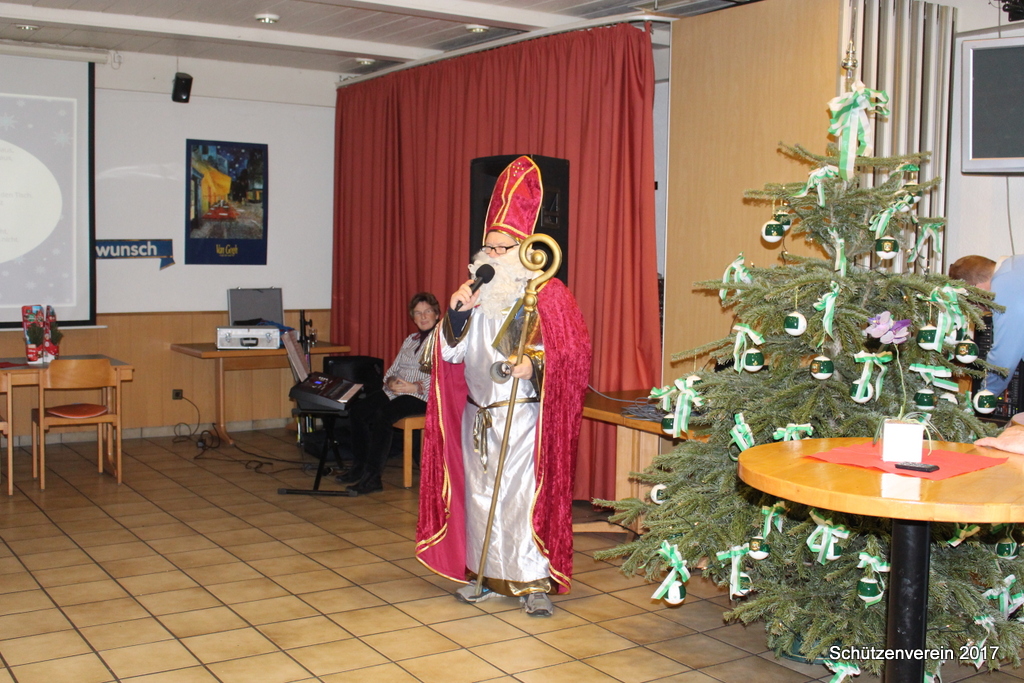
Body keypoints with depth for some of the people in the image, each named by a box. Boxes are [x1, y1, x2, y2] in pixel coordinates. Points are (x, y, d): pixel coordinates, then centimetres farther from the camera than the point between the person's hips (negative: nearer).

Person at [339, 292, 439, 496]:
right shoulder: (410, 340, 23)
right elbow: (392, 370, 20)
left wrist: (414, 387, -20)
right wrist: (391, 381, -4)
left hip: (422, 396, -8)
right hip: (394, 392, 8)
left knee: (382, 415, -32)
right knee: (357, 409, -15)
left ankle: (372, 477, -28)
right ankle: (359, 466, -7)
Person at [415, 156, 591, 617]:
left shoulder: (547, 294, -6)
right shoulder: (476, 292, 9)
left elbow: (573, 351, -10)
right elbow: (450, 352, 7)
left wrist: (536, 364, -26)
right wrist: (456, 313, -10)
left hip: (523, 416, -5)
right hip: (476, 414, 6)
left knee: (525, 494, -6)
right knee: (480, 492, 11)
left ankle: (533, 582, 5)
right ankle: (486, 575, 23)